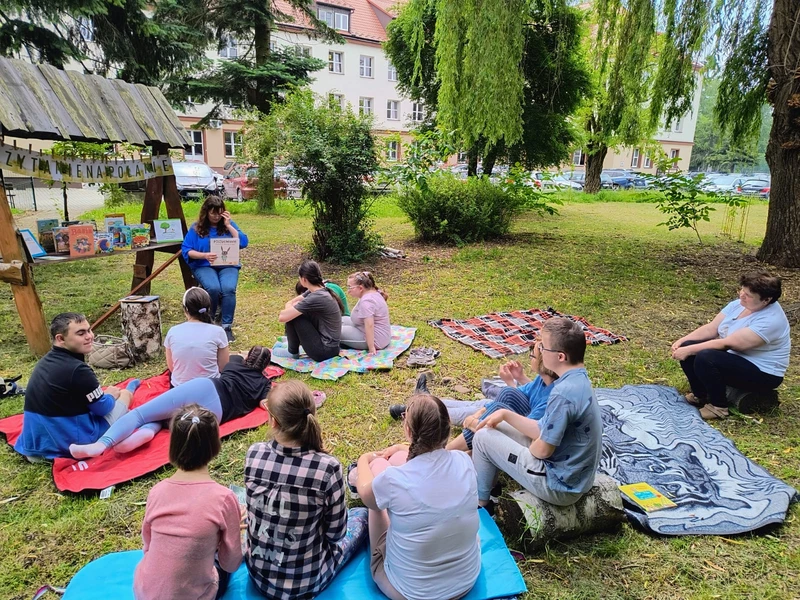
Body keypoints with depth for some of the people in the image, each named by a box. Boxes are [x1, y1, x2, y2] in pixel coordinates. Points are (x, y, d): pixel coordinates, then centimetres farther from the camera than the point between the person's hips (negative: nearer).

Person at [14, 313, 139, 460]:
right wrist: (111, 394, 10)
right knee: (125, 394, 16)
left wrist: (102, 392, 16)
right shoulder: (78, 369, -27)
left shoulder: (46, 361, 1)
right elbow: (103, 408, -11)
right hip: (73, 441, -9)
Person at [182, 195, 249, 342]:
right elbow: (186, 251, -1)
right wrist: (204, 255, -19)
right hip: (204, 266, -1)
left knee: (228, 288, -32)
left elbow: (243, 243, -3)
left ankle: (227, 326, -19)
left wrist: (228, 225, -6)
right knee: (213, 288, -32)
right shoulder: (196, 228, 6)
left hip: (228, 265, 1)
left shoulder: (229, 224, 10)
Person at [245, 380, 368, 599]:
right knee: (361, 514, 21)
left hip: (258, 573, 5)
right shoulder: (327, 467, -30)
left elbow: (258, 509, 1)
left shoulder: (254, 454, -18)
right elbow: (336, 532, -14)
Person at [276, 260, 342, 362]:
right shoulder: (320, 290, 3)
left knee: (291, 316, -10)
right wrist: (295, 307, -8)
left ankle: (292, 352, 10)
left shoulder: (315, 298, -24)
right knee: (292, 313, 10)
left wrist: (292, 308, -2)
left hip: (324, 351, -9)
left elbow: (282, 317, -22)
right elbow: (289, 303, 14)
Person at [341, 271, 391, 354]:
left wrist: (371, 349, -31)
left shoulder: (366, 301, -25)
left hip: (375, 340, -11)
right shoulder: (374, 292, 5)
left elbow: (369, 325, -32)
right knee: (343, 320, 15)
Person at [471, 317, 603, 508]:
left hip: (559, 486, -9)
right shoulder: (579, 381, 1)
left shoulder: (564, 392, -30)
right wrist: (506, 414, 2)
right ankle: (487, 490, 29)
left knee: (483, 437, -2)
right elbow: (544, 430, 6)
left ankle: (478, 504, 18)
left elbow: (543, 449, -23)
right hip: (576, 477, 9)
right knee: (499, 428, 16)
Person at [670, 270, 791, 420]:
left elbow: (727, 344, -31)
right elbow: (710, 329, -1)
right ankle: (700, 395, 9)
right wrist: (682, 341, -14)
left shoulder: (770, 321, -27)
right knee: (687, 346, -9)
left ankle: (719, 406, -10)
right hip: (735, 358, 9)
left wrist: (689, 350, -29)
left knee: (705, 358, -31)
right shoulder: (740, 304, -2)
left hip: (762, 374, -8)